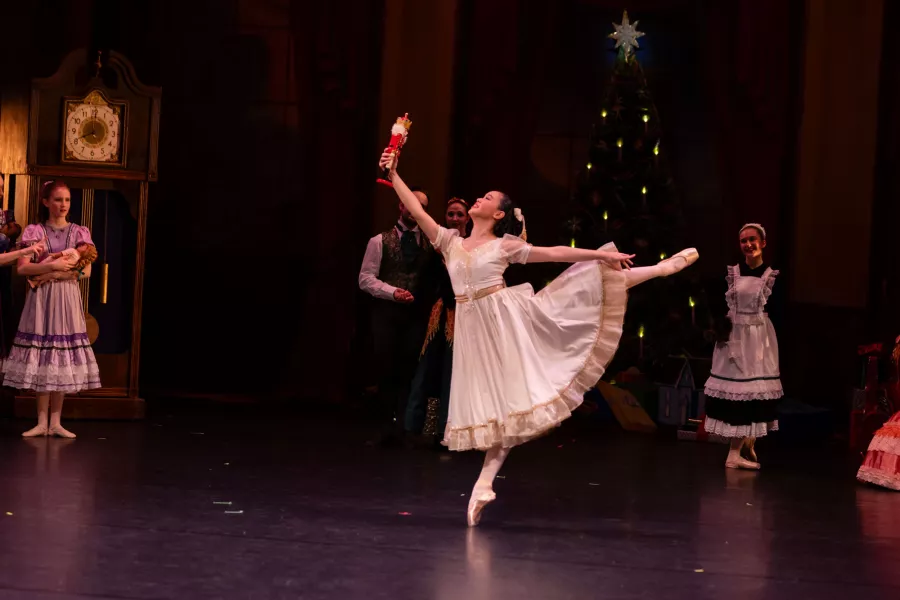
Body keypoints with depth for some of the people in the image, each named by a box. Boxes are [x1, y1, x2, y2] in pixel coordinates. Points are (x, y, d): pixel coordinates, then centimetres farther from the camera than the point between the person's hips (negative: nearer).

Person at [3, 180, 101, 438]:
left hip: (68, 299, 1)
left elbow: (86, 270, 4)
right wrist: (52, 266, -18)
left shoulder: (79, 232, 7)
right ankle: (42, 422, 1)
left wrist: (64, 274, -13)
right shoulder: (34, 231, 2)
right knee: (42, 358, -3)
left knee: (63, 359, -1)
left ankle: (56, 422, 3)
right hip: (41, 299, -1)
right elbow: (22, 268, -7)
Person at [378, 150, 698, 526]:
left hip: (508, 320, -3)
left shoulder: (505, 245, 3)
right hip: (474, 330, 3)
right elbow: (416, 210, 7)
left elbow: (556, 253, 6)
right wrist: (394, 174, 0)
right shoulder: (450, 242, 11)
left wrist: (603, 254, 4)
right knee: (495, 403, 4)